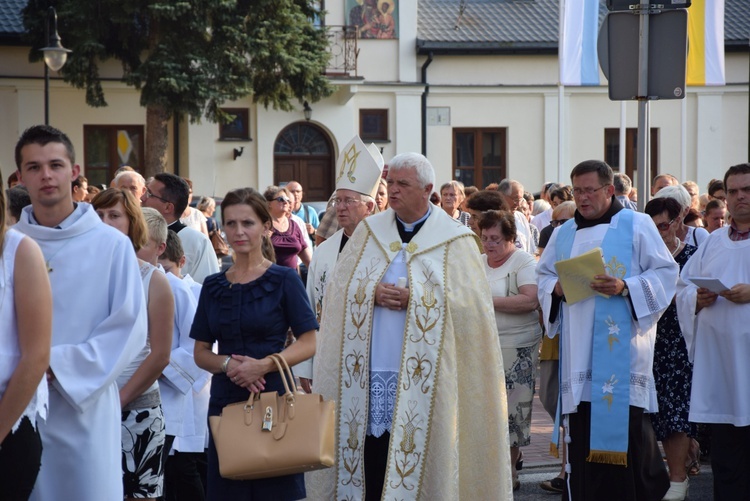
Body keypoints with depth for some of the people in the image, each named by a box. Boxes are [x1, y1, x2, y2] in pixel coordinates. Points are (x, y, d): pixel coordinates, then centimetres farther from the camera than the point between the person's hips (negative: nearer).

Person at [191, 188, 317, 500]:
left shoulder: (284, 280, -2)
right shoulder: (213, 286, 9)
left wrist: (264, 364, -20)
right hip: (226, 400, 3)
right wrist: (228, 363, -11)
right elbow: (201, 353, 10)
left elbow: (309, 343, -6)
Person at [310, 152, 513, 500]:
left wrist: (414, 299, -14)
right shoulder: (369, 231, 11)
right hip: (369, 374, 3)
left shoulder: (455, 241, 1)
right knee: (369, 461, 3)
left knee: (418, 461, -2)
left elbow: (470, 304, -7)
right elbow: (338, 288, 8)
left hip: (422, 378, -3)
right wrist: (372, 294, -10)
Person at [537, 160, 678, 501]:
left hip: (621, 348, -4)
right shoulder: (564, 233, 16)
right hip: (579, 350, 4)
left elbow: (665, 272, -3)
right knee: (581, 432, 3)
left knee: (626, 430, -8)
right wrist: (557, 287, -2)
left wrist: (625, 287, -17)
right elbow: (544, 274, 21)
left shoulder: (637, 225, 1)